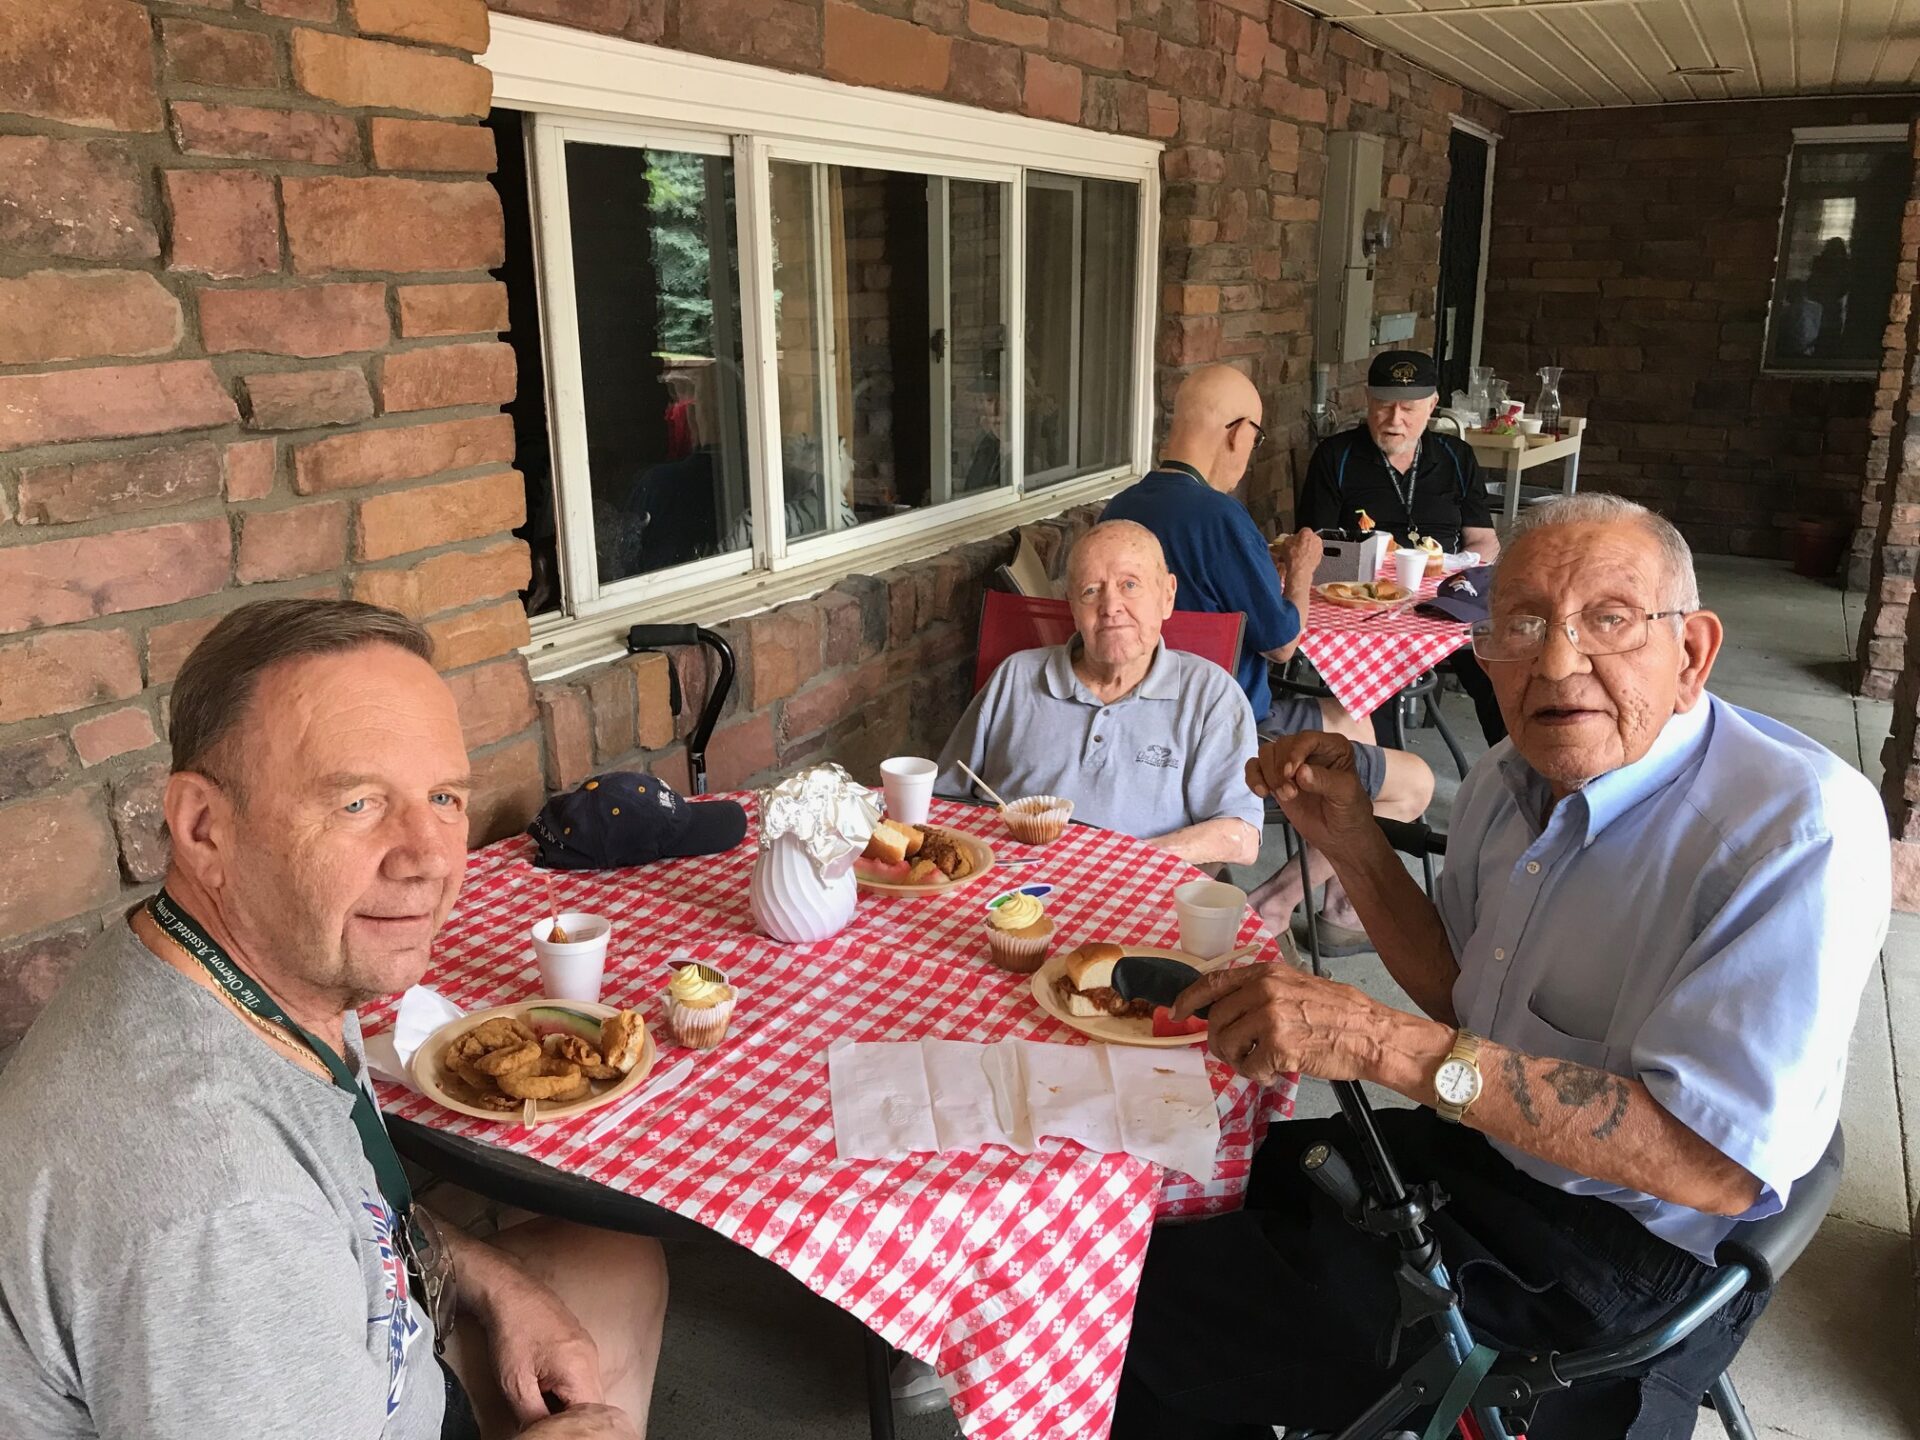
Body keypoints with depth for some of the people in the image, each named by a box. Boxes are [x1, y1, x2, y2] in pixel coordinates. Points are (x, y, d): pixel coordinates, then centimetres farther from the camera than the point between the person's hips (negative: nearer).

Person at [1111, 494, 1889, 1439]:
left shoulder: (1801, 828, -25)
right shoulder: (1510, 779, -1)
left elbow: (1719, 1164, -30)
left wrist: (1385, 1042, -37)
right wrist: (1353, 845, -6)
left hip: (1613, 1265, -7)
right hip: (1468, 1150, 7)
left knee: (1158, 1303, -3)